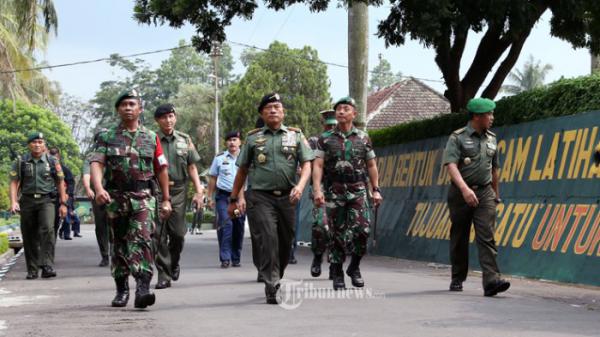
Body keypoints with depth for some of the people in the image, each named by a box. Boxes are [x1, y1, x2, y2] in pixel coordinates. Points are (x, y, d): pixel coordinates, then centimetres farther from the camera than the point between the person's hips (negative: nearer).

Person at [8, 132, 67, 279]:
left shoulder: (52, 161, 6)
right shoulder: (21, 162, 6)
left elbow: (60, 183, 10)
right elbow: (14, 183, 4)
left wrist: (63, 203, 6)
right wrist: (13, 201, -9)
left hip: (46, 201, -2)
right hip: (27, 201, 2)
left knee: (48, 229, -22)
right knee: (29, 236, 4)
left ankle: (47, 266, -24)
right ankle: (32, 270, 15)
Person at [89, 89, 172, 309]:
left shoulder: (151, 138, 10)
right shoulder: (106, 137, 7)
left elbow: (162, 169, 13)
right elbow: (96, 164, -6)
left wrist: (166, 199, 11)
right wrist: (98, 189, -24)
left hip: (143, 199, -1)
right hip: (116, 198, 1)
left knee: (142, 241, -17)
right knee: (119, 245, 9)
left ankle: (143, 288, -25)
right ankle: (121, 290, 21)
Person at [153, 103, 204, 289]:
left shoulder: (184, 140, 10)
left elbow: (192, 167, 12)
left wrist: (198, 191, 5)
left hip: (179, 191, 2)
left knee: (178, 233, 3)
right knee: (159, 235, -4)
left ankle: (174, 263, 30)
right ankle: (164, 275, 1)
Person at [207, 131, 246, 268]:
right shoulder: (219, 159, 8)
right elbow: (213, 179, 12)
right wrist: (210, 197, 6)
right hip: (223, 196, -2)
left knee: (238, 228, 5)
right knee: (225, 225, -14)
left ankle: (236, 258, 17)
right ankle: (225, 258, -14)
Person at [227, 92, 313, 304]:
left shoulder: (296, 136, 10)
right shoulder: (253, 138, 10)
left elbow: (306, 164, 2)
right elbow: (242, 170, 13)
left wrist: (300, 186, -17)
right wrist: (234, 198, 11)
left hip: (287, 197, 2)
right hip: (260, 197, -2)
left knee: (285, 242, 9)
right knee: (268, 239, -15)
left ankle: (275, 279, 29)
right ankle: (272, 287, -17)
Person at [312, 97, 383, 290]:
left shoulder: (363, 138, 9)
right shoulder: (325, 139, 6)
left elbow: (371, 165, 13)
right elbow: (317, 165, 0)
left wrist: (376, 190, 7)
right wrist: (317, 190, -12)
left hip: (358, 191, 0)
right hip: (334, 193, 0)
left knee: (362, 229, -14)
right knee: (337, 235, 2)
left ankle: (354, 267, 8)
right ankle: (337, 275, 13)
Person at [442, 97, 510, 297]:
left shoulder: (491, 139, 13)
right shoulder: (457, 138, -5)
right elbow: (451, 165, -18)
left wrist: (496, 194, 24)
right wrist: (465, 188, -31)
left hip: (485, 192, 3)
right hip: (461, 193, -3)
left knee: (487, 237, -10)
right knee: (459, 238, 7)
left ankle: (491, 280, -20)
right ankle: (457, 280, 21)